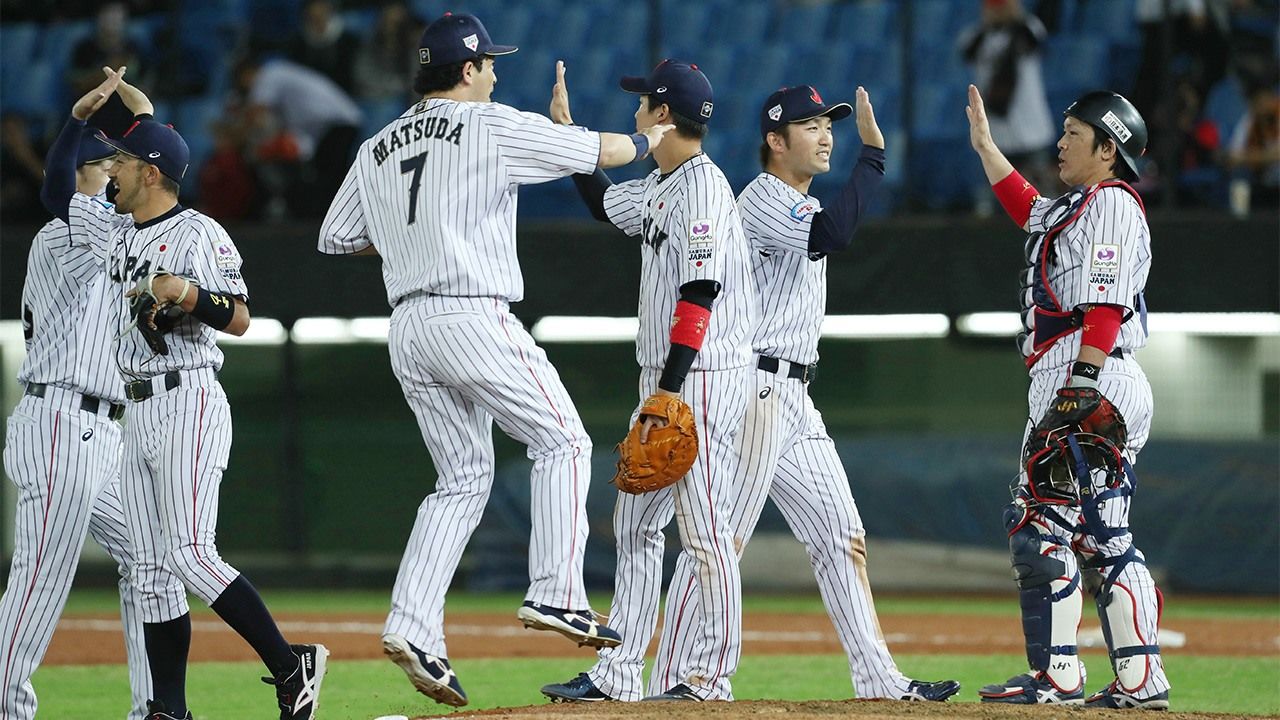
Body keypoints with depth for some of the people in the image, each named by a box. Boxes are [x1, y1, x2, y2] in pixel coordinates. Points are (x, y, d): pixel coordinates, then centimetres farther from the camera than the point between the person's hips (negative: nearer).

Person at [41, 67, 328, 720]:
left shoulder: (199, 235, -7)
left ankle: (291, 667, -15)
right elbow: (56, 192, 24)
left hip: (189, 403, -8)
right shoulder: (115, 232, 16)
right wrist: (78, 117, 16)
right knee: (151, 568, 4)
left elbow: (239, 319, -12)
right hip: (138, 414, 8)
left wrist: (188, 295, -30)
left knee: (190, 554, -18)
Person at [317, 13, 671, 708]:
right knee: (562, 441, 5)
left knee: (464, 476, 12)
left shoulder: (375, 150, 15)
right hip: (474, 318, -7)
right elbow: (596, 150, 5)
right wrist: (646, 141, 26)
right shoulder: (492, 125, -2)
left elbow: (335, 237, 19)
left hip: (407, 328, 7)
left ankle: (412, 626, 0)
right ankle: (556, 595, -5)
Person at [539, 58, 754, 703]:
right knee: (635, 524, 10)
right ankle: (617, 675, 12)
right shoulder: (660, 187, 14)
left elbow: (700, 295, -22)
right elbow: (604, 203, 36)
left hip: (704, 377, -10)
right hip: (664, 379, 10)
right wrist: (567, 131, 29)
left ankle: (711, 676, -4)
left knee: (703, 528, -7)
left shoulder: (703, 186, -15)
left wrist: (668, 392, -25)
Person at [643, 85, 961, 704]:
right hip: (754, 390, -10)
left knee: (841, 537, 8)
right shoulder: (763, 200, -12)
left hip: (794, 397, 10)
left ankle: (877, 678, 9)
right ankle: (673, 680, -10)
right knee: (722, 537, -11)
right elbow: (832, 236, -30)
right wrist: (872, 153, -26)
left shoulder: (802, 205, 20)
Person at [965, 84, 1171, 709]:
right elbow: (1025, 208, 43)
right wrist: (984, 145, 41)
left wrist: (1080, 387, -26)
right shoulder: (1077, 207, 22)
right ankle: (1141, 680, 6)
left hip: (1093, 380, -10)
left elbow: (1106, 304, -19)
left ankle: (1057, 675, -12)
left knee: (1041, 524, -10)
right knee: (1105, 538, 9)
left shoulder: (1111, 201, -8)